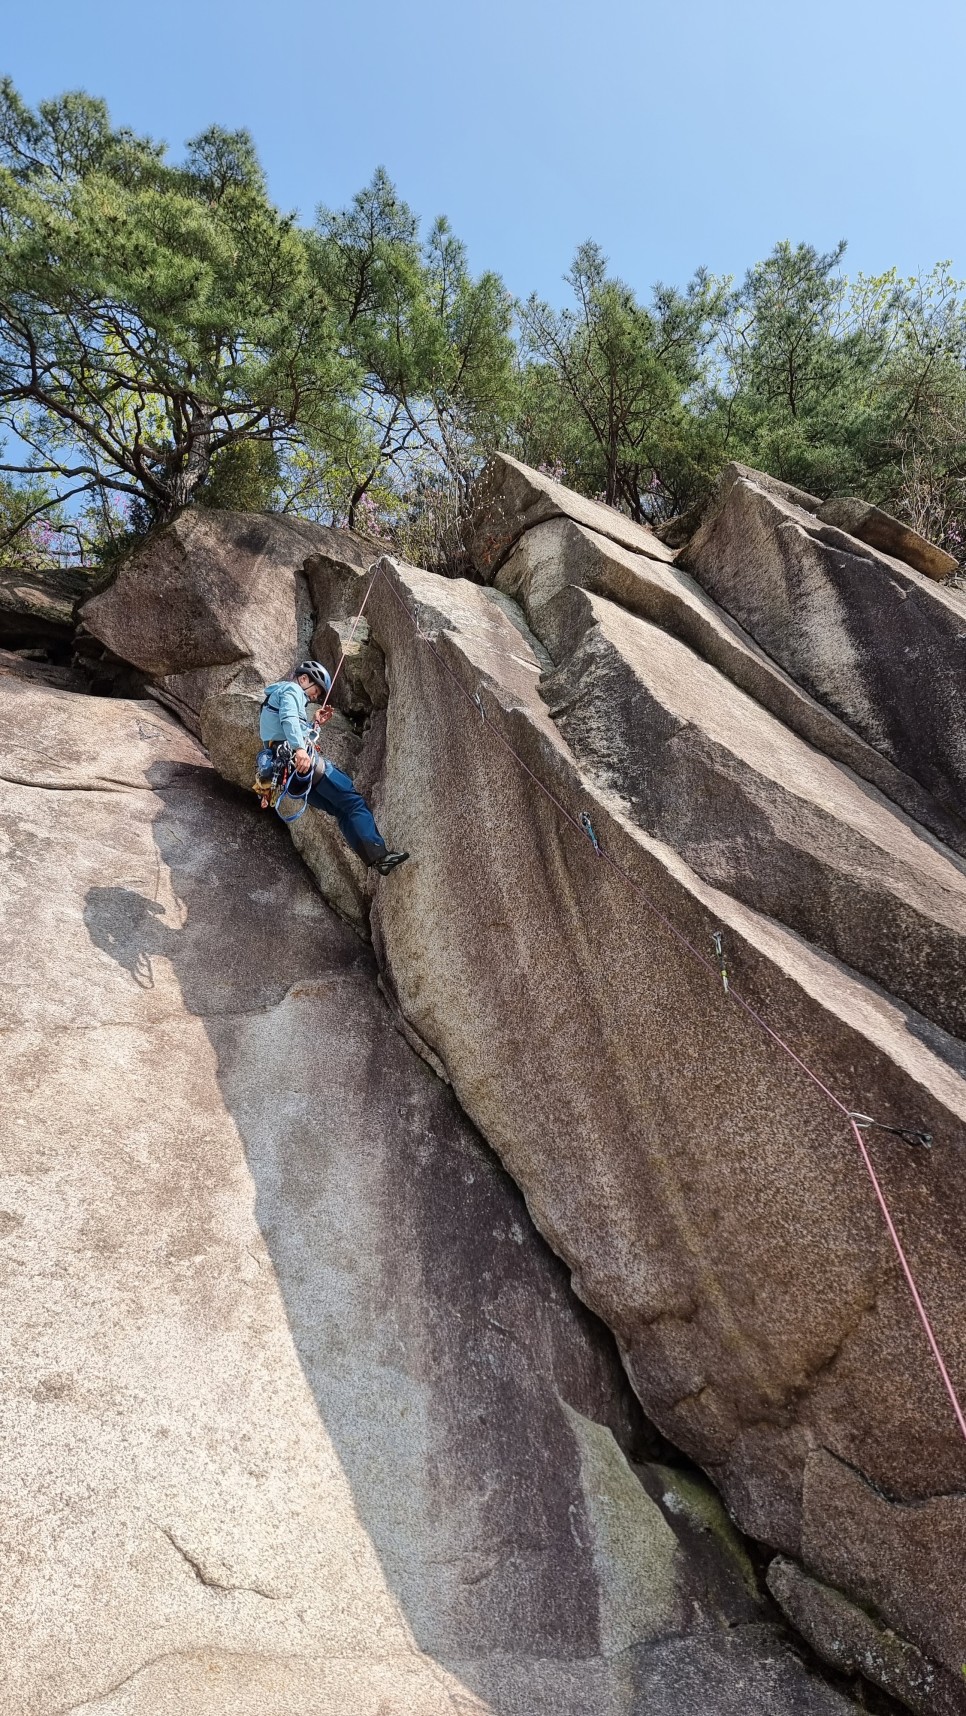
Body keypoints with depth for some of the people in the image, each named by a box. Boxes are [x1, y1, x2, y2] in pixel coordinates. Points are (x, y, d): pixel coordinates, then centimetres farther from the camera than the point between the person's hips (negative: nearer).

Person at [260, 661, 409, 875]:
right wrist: (299, 748, -32)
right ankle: (379, 853, -17)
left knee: (342, 810, 6)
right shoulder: (291, 690, 4)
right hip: (303, 761, -9)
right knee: (353, 800, -9)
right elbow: (289, 718, -19)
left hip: (288, 771, 9)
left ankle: (372, 858, -4)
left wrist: (315, 725, 23)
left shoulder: (278, 695, 34)